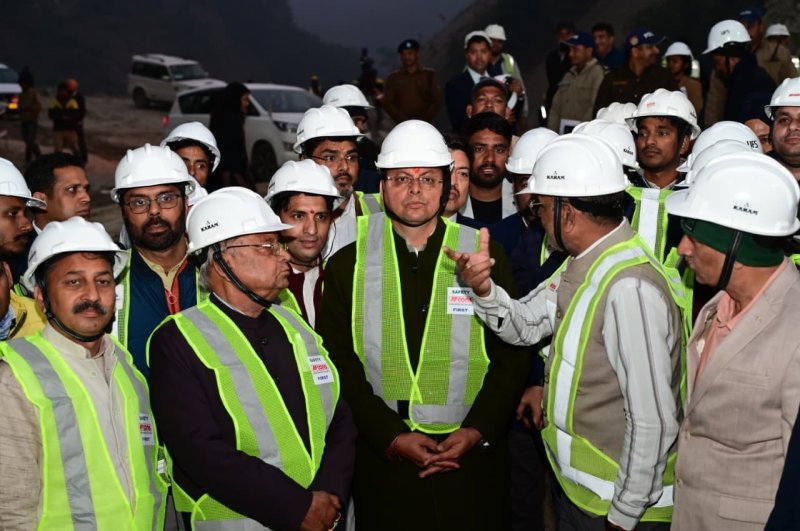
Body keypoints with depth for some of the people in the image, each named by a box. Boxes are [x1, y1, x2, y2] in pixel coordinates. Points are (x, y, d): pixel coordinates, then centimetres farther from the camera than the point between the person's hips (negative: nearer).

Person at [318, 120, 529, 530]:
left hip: (472, 458, 0)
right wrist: (390, 436, -11)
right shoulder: (348, 265, 3)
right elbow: (340, 365, -1)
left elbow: (512, 354, 1)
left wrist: (478, 430, -10)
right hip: (382, 460, 0)